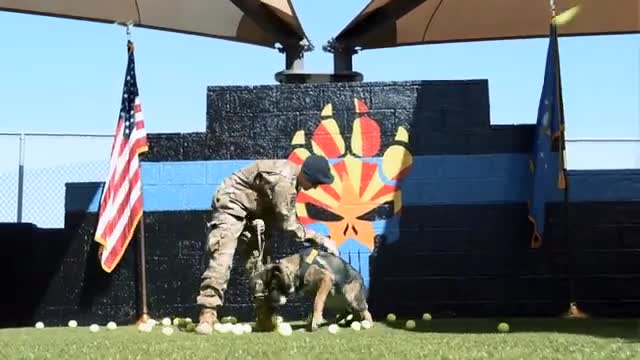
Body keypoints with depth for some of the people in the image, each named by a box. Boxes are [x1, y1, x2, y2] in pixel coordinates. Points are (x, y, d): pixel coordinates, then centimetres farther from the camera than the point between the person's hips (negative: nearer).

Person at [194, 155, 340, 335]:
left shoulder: (293, 174, -1)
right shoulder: (283, 181, -31)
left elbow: (288, 219, 3)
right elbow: (288, 226, -26)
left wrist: (312, 239, -8)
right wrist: (320, 239, -21)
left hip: (252, 211, 10)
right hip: (231, 204, -10)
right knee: (221, 260, -21)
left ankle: (264, 320, 9)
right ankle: (207, 316, -24)